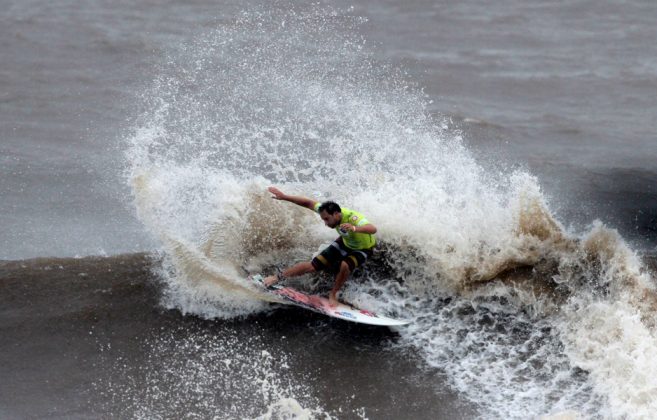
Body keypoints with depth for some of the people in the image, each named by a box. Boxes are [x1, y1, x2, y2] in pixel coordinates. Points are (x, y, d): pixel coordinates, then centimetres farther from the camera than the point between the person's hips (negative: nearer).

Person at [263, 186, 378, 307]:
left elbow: (373, 229, -61)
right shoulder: (330, 211, -23)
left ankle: (333, 294, -12)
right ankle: (277, 277, 6)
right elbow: (308, 203, -12)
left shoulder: (354, 219, -41)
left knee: (345, 265, -36)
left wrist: (354, 228, -79)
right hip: (344, 243, 5)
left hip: (362, 250, -5)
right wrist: (284, 197, -15)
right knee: (313, 266, -5)